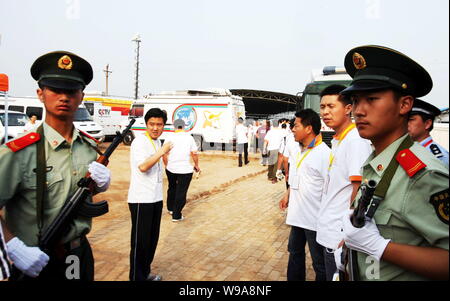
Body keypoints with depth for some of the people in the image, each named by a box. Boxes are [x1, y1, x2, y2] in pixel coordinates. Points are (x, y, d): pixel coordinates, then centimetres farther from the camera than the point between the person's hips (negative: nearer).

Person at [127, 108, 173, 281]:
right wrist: (162, 151, -24)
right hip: (141, 200, -9)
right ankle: (136, 277, 13)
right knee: (140, 241, -1)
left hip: (156, 199, 9)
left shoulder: (157, 141, 13)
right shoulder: (140, 141, -14)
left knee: (152, 239, 17)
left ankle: (145, 273, 31)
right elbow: (143, 166, -28)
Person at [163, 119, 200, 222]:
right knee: (181, 192, 5)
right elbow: (194, 154, -4)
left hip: (171, 169, 3)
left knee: (172, 188, 24)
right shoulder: (189, 138, -3)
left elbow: (164, 156, -2)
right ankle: (176, 215, 9)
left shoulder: (169, 138, -1)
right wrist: (196, 165, 10)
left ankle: (170, 208, 40)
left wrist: (167, 166, 14)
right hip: (185, 170, -3)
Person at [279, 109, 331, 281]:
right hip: (297, 214, 9)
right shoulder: (299, 151, 8)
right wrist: (287, 195, 19)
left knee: (319, 263, 8)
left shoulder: (324, 154, -20)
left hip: (315, 220, -9)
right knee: (295, 252, 23)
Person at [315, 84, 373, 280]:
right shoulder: (337, 140, 11)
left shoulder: (356, 140, -18)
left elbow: (360, 190, -22)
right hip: (329, 232, 9)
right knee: (331, 275, 21)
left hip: (340, 236, -9)